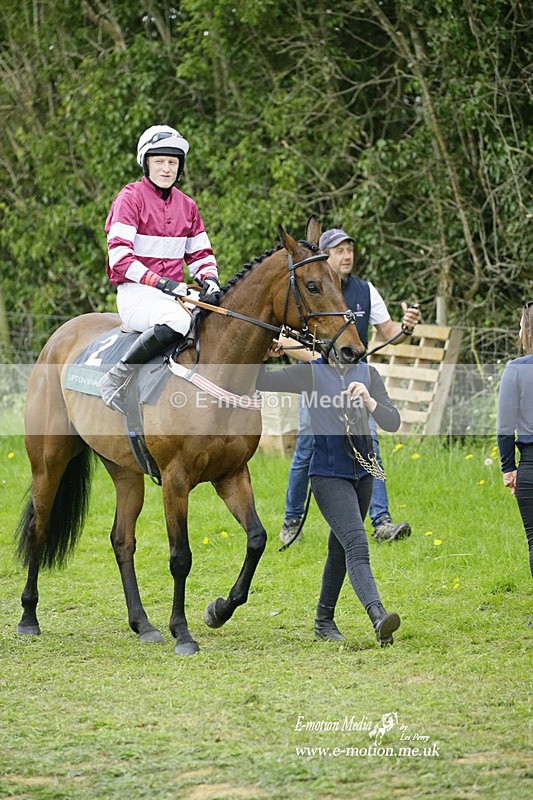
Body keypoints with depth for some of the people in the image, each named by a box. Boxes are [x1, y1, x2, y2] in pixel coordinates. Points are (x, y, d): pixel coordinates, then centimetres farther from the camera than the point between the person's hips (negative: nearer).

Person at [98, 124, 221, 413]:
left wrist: (209, 280, -5)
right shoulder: (130, 198, -3)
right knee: (177, 321, -38)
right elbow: (120, 257, -13)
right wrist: (161, 283, -22)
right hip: (136, 292, -6)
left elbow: (200, 254, 20)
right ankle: (116, 378, -26)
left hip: (174, 292, 6)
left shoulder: (186, 205, 16)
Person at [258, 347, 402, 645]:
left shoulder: (368, 374, 5)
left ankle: (324, 620, 31)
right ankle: (378, 617, -37)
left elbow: (393, 422, -2)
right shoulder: (311, 373, -5)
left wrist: (369, 401, -18)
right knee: (356, 545, -21)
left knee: (340, 548, 17)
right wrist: (264, 356, -23)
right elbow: (263, 382, -8)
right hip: (328, 474, -6)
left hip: (362, 474, 6)